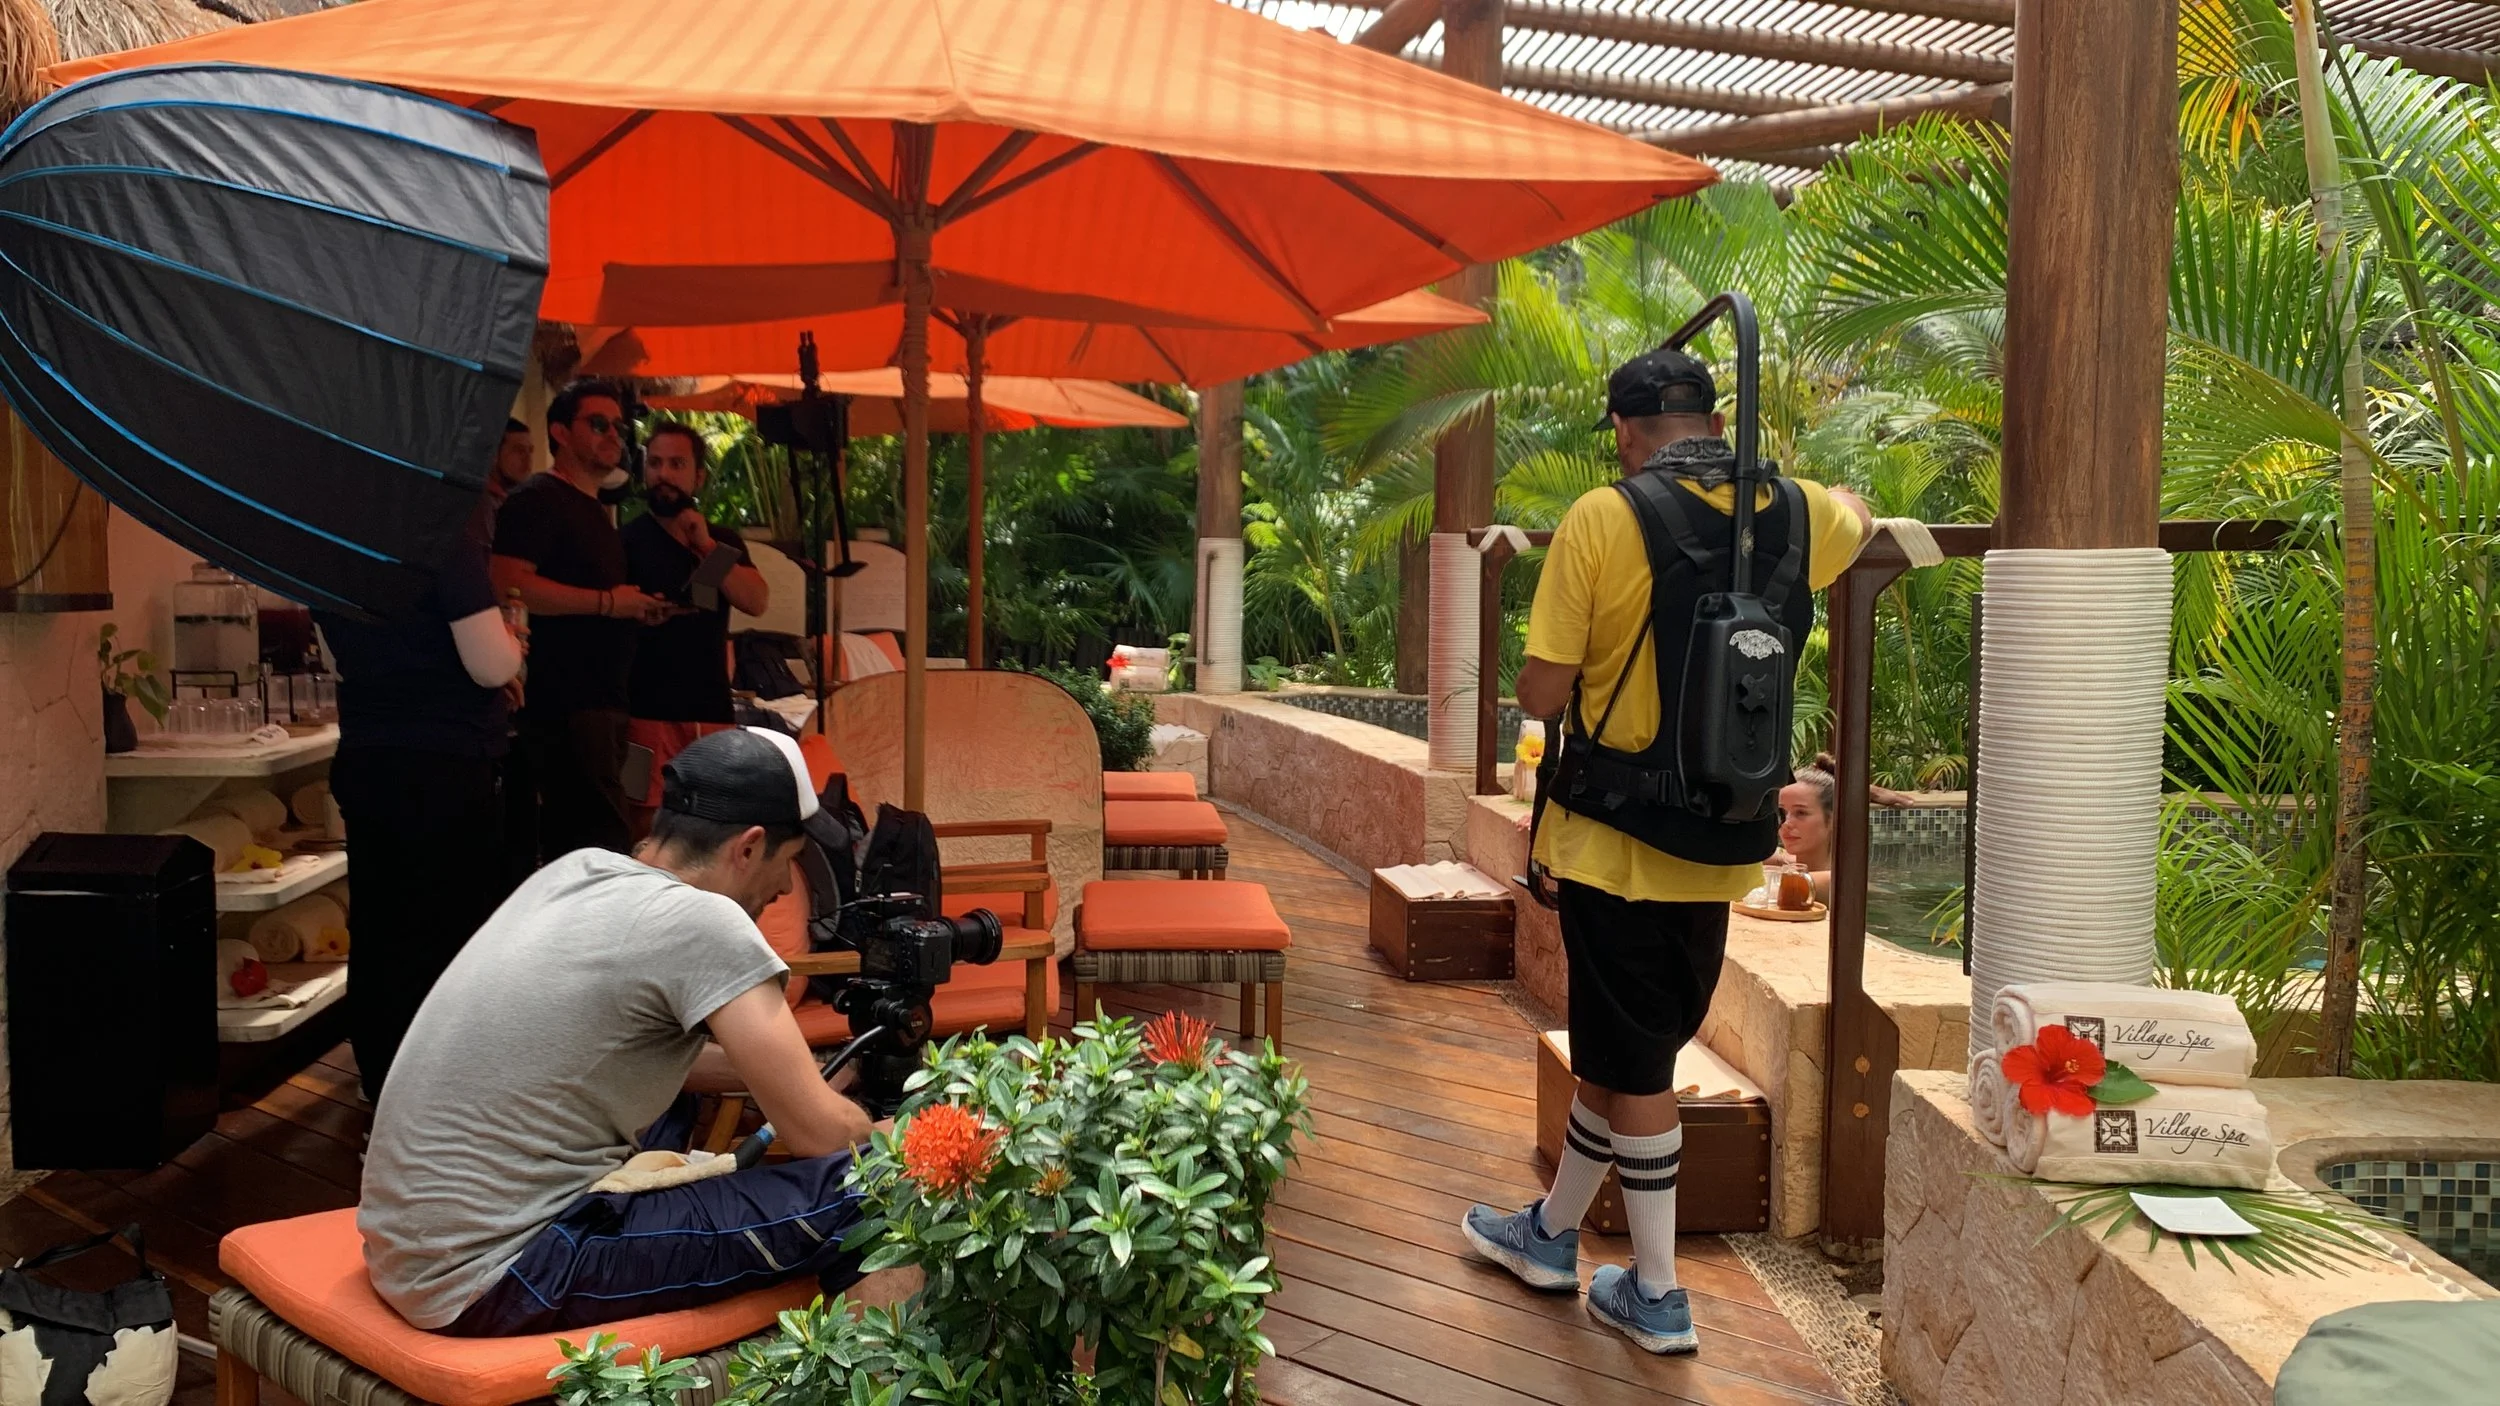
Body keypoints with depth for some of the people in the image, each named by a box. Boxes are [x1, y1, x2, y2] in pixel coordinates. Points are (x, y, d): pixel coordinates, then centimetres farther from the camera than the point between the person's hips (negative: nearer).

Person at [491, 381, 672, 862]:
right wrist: (607, 602, -18)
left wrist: (638, 609, 14)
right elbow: (509, 585, -22)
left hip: (601, 702, 10)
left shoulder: (596, 512, 23)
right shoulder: (537, 500, -7)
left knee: (569, 846, 12)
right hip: (565, 705, -10)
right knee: (605, 846, -15)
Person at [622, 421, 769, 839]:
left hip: (713, 710, 4)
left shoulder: (722, 540, 17)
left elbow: (757, 601, 0)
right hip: (649, 710, -4)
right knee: (649, 823, -10)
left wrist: (706, 546, -6)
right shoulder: (626, 539, 4)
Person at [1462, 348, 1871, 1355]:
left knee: (1634, 1068, 8)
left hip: (1614, 844, -5)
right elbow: (1854, 520, 26)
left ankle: (1659, 1296, 21)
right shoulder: (1794, 514, 1)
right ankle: (1553, 1233, 38)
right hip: (1719, 845, 5)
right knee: (1624, 1050, 19)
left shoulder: (1601, 520, -15)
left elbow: (1542, 694, -16)